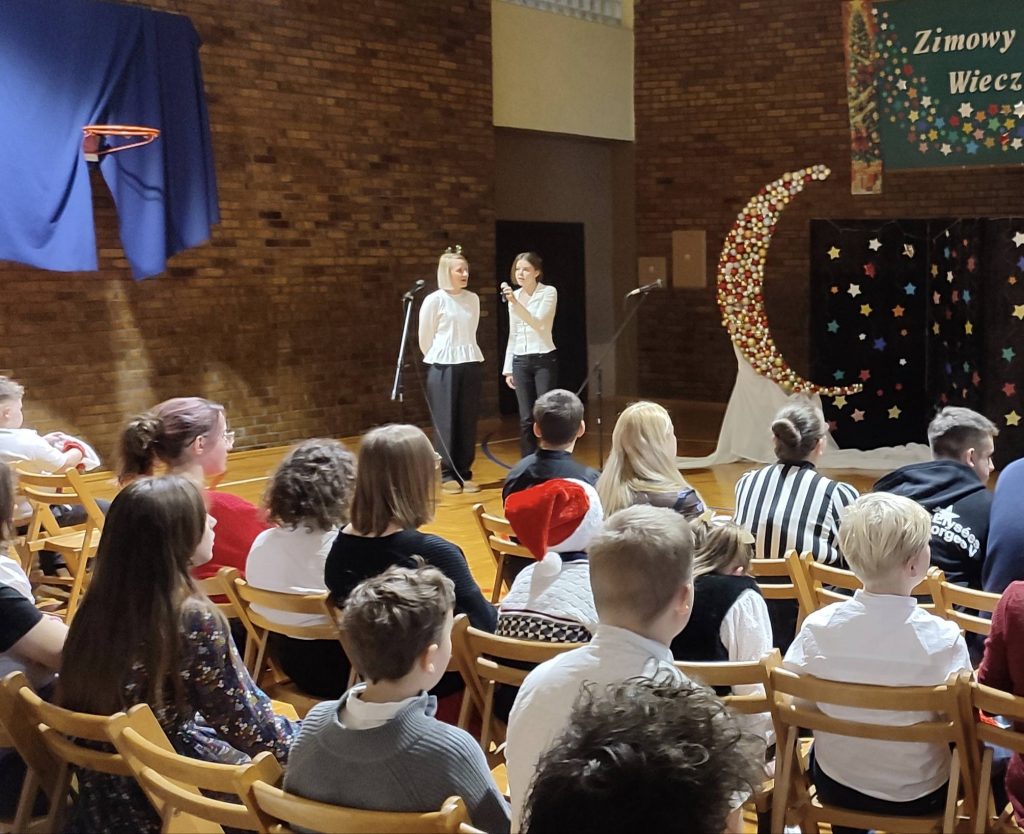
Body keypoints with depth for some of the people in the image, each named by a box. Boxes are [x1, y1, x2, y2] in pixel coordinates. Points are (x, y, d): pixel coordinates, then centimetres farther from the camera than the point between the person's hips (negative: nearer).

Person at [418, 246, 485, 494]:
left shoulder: (473, 299, 8)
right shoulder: (434, 300, -7)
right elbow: (425, 338, 0)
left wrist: (466, 356, 13)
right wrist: (440, 359, 8)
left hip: (470, 365, 5)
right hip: (443, 367, -4)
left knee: (467, 421, 5)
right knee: (446, 421, -1)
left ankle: (465, 473, 12)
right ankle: (447, 475, 6)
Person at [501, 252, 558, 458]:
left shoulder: (549, 292, -6)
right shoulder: (514, 296, 10)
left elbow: (538, 323, -20)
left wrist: (515, 303, -30)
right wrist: (508, 368, 12)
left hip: (544, 360, -5)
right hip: (520, 362, 5)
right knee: (526, 419, 4)